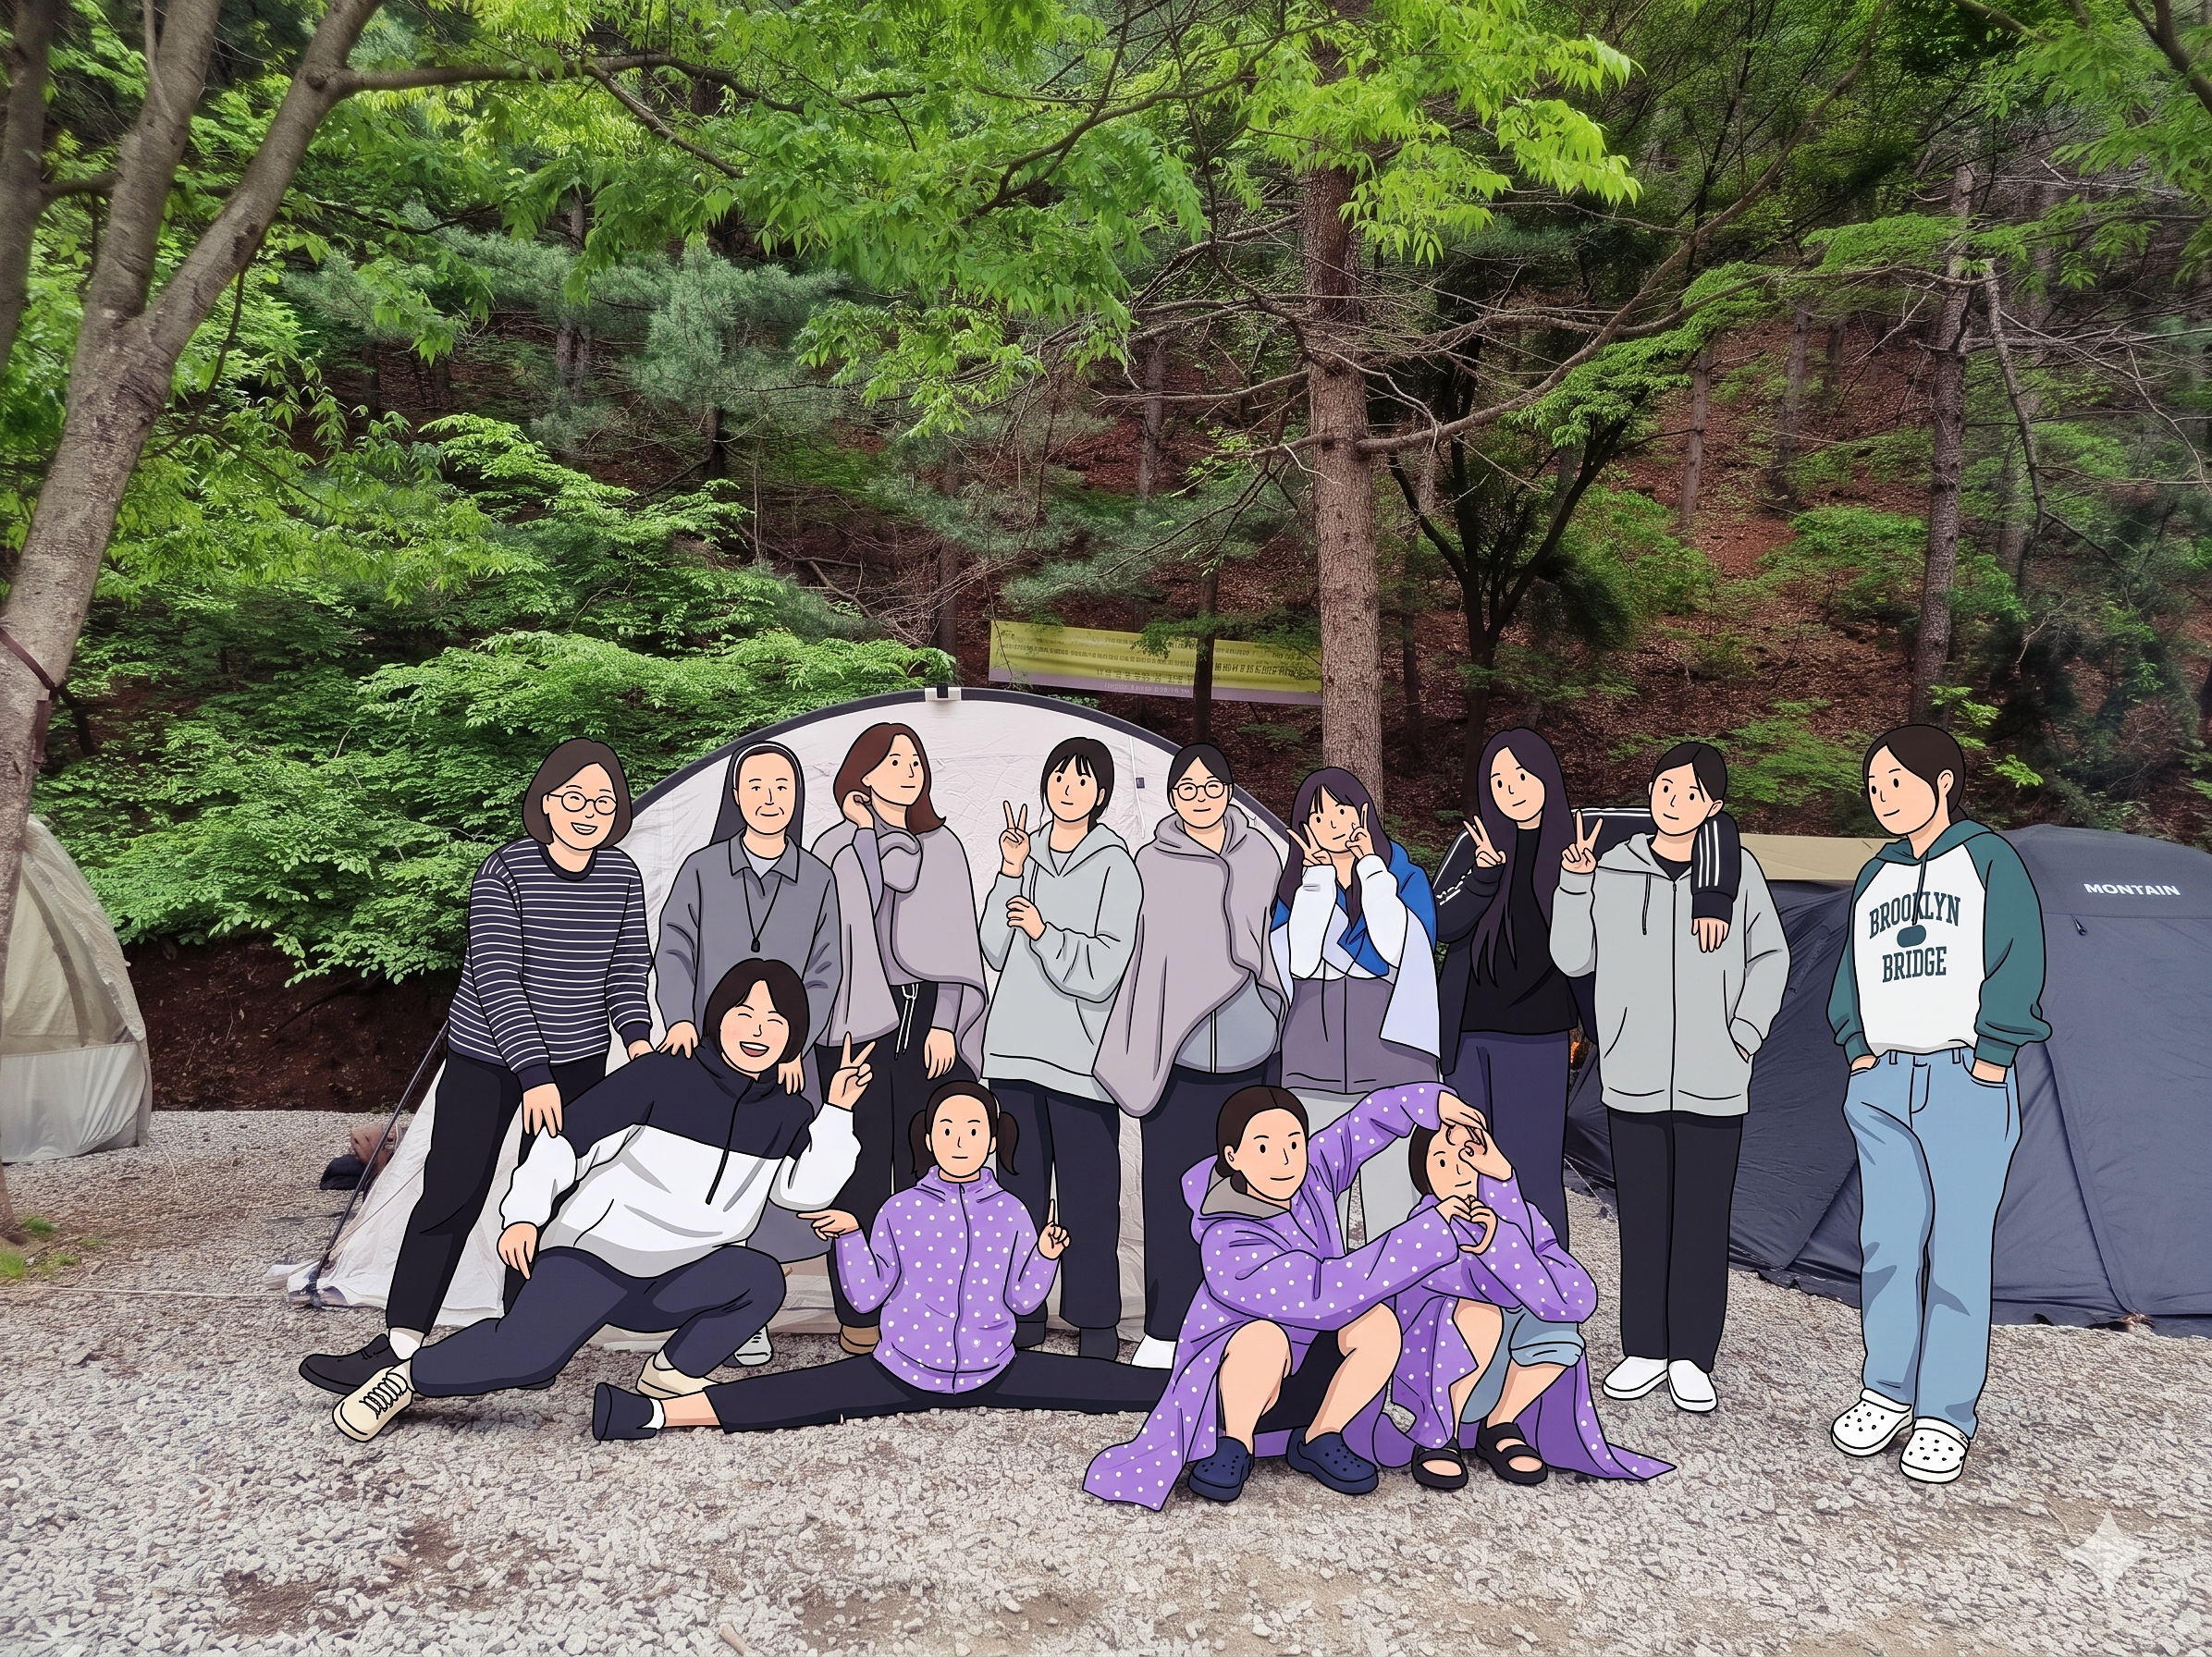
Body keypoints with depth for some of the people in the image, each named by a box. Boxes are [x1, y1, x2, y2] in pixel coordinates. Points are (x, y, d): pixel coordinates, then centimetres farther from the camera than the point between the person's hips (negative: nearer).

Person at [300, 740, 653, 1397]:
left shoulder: (624, 876, -4)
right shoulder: (504, 873, -18)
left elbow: (627, 969, 4)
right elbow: (496, 979, -22)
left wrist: (637, 1035, -14)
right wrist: (534, 1075, -28)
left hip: (578, 1060, 3)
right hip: (488, 1058, -3)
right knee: (450, 1195, -5)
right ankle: (399, 1347, 2)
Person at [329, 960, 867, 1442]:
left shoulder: (786, 1115, 5)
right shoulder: (663, 1076, -10)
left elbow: (806, 1190, -7)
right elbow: (570, 1137, -8)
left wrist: (838, 1112, -13)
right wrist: (524, 1214, -15)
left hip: (680, 1283, 5)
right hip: (596, 1253, -4)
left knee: (760, 1276, -23)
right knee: (526, 1355, -26)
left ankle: (675, 1372, 0)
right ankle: (405, 1379, 0)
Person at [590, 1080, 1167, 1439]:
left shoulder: (1011, 1212, 1)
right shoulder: (900, 1209, 0)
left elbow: (1022, 1299, 2)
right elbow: (866, 1296, -2)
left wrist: (1045, 1256, -14)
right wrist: (851, 1236, -14)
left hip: (992, 1372, 2)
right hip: (903, 1370, -2)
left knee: (1100, 1383, -10)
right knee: (794, 1398, -19)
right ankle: (655, 1412, -28)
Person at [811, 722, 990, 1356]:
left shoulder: (943, 845, 10)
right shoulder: (835, 846, 4)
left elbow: (957, 945, 7)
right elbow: (848, 922, -12)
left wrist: (945, 1022, -2)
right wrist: (867, 831, -9)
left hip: (928, 1020, 2)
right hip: (859, 1022, -2)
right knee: (862, 1167, 2)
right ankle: (858, 1313, 12)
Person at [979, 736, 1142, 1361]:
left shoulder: (1115, 868, -5)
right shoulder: (1028, 854, 10)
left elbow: (1101, 974, -11)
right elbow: (996, 952, 2)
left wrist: (1044, 933, -12)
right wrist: (1010, 874, -4)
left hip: (1081, 1058, -5)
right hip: (1015, 1049, 5)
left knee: (1089, 1192, 1)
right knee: (1020, 1185, 11)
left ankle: (1096, 1319, 14)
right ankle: (1022, 1311, 24)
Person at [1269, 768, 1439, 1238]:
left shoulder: (1406, 877, 6)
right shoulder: (1295, 886, 10)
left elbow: (1396, 948, -15)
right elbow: (1301, 961, -9)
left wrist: (1370, 866, -7)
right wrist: (1319, 874, -7)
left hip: (1391, 1070, -2)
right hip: (1313, 1073, 2)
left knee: (1391, 1211, -2)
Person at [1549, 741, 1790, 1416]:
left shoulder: (1738, 871, -3)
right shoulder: (1614, 869, 0)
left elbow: (1769, 957, 7)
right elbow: (1573, 959, 3)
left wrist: (1746, 1034, -3)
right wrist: (1575, 882, -8)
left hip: (1713, 1081, -1)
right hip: (1634, 1077, 1)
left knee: (1702, 1221, 7)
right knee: (1642, 1219, 10)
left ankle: (1691, 1358, 19)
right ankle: (1645, 1350, 22)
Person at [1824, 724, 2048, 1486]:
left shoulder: (1989, 858, 1)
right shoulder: (1876, 875, 16)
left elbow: (2018, 964, -6)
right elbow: (1852, 970, 18)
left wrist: (1988, 1063, -11)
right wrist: (1858, 1050, 5)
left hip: (1967, 1085, -5)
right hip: (1882, 1082, 5)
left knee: (1958, 1246, -2)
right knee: (1888, 1241, 6)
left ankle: (1947, 1416, 4)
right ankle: (1887, 1391, 17)